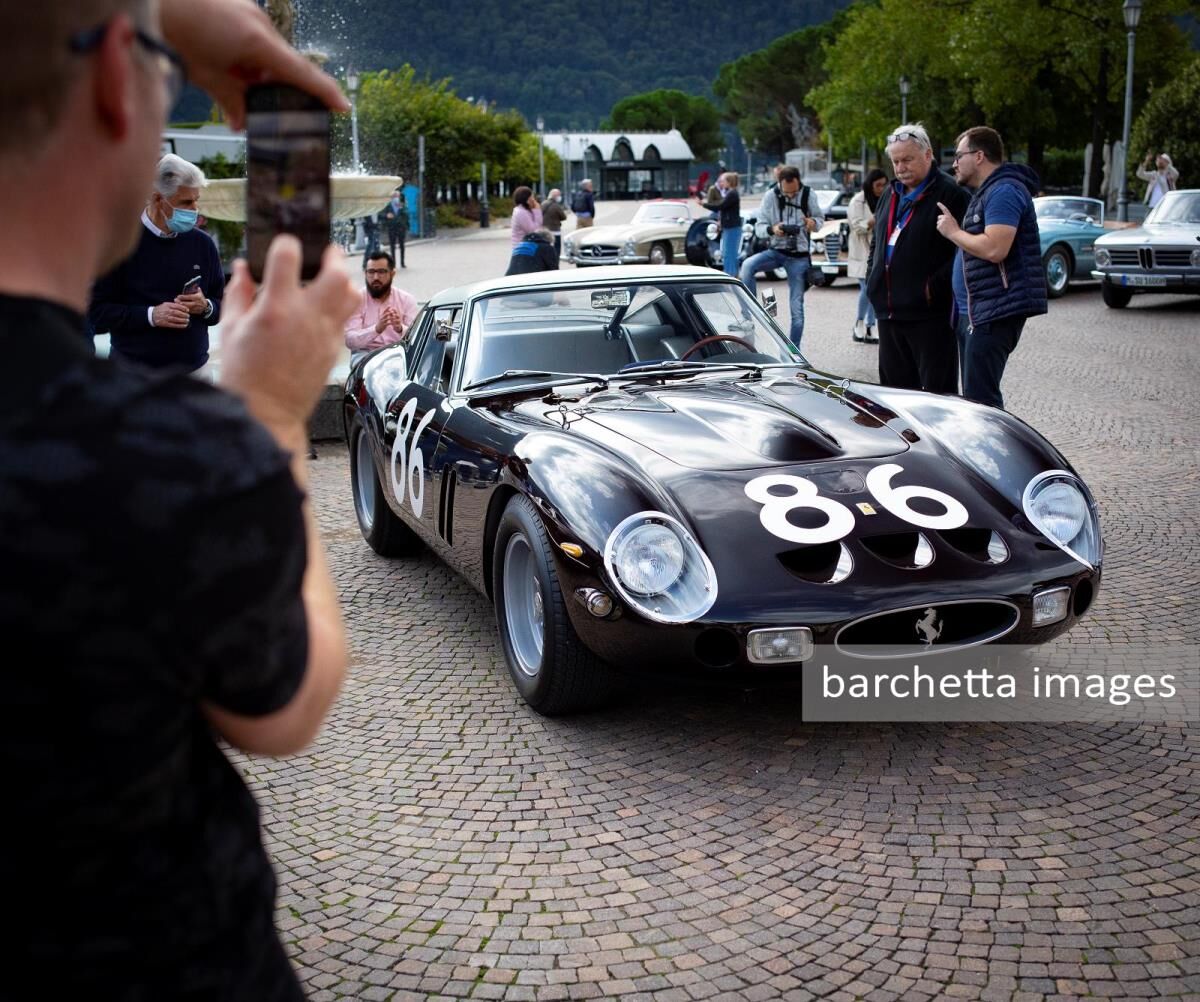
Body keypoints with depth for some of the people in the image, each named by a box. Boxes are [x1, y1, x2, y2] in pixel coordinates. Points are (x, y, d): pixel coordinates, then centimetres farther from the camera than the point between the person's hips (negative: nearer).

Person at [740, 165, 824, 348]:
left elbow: (820, 217, 7)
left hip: (798, 256, 0)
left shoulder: (808, 195, -3)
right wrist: (772, 229, -24)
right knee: (747, 265, -31)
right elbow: (760, 225, -1)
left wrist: (814, 222, -17)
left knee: (797, 308, 1)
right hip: (775, 250, 0)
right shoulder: (770, 196, -5)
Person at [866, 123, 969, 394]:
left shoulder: (949, 193, -8)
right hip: (889, 311, 8)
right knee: (894, 386, 15)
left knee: (938, 389, -4)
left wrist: (935, 287, -19)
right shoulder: (891, 195, 18)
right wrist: (873, 280, 16)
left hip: (931, 313, -8)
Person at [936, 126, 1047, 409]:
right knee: (975, 397, 13)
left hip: (994, 311, -11)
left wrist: (952, 231, -11)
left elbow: (994, 248, -24)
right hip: (973, 311, 11)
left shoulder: (1004, 191, -13)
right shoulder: (984, 193, 22)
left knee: (980, 398, -14)